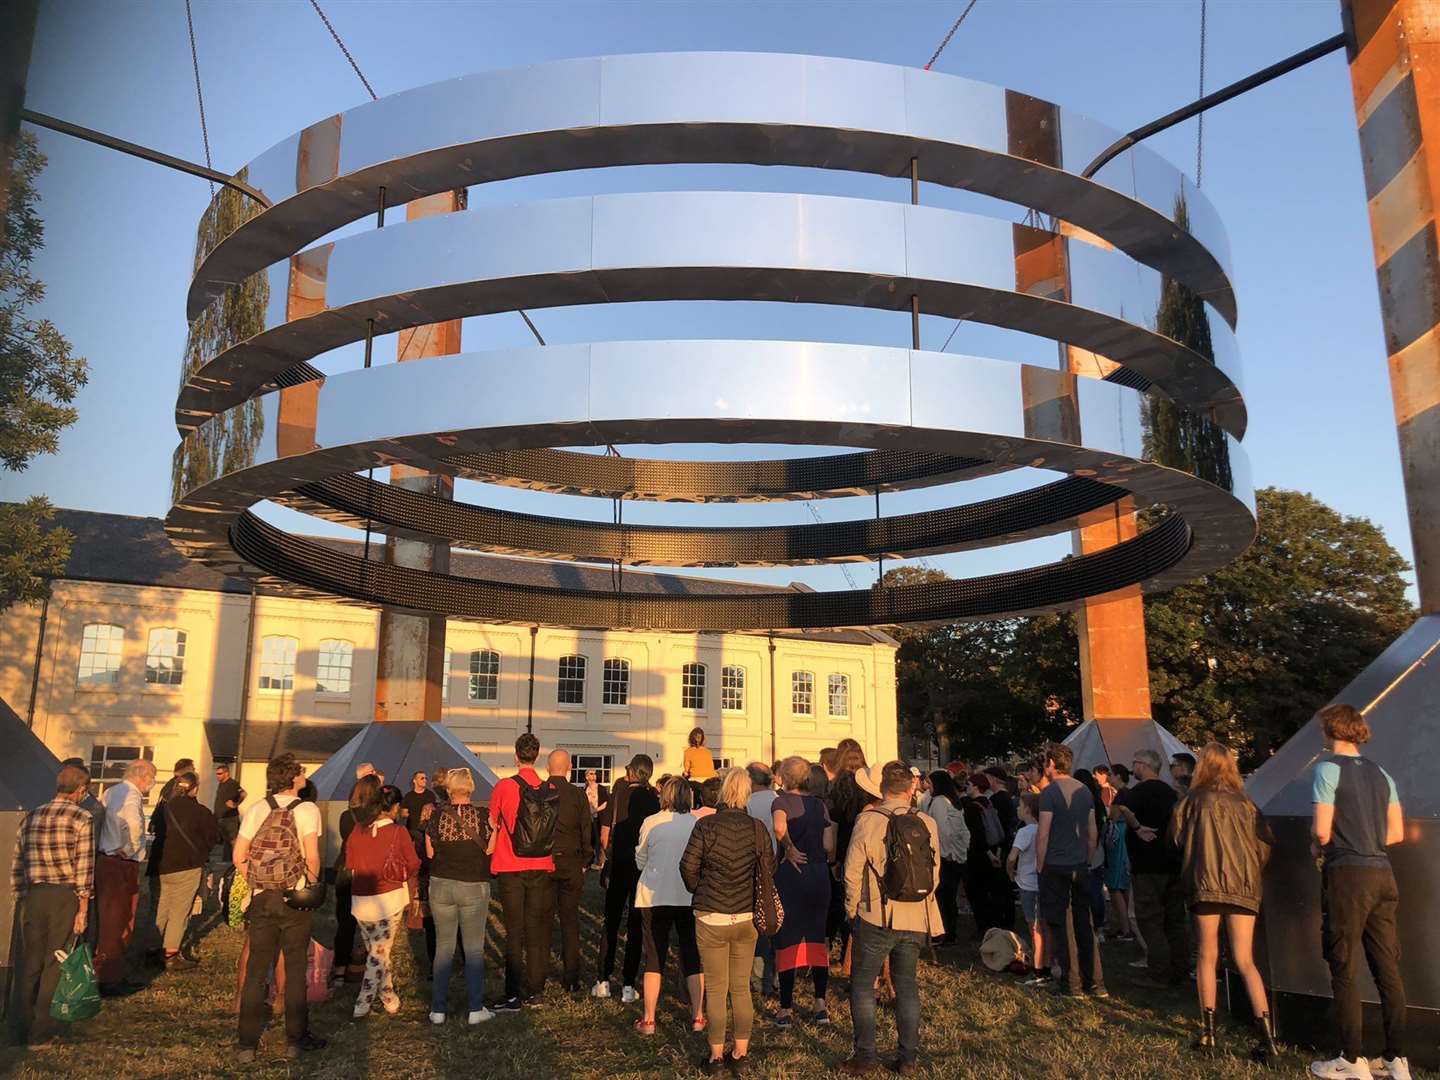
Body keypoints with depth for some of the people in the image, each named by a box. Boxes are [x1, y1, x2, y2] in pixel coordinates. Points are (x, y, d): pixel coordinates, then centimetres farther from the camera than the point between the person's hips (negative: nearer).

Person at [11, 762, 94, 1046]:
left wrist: (21, 901, 19)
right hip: (66, 896, -5)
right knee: (55, 964, 5)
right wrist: (83, 910, -6)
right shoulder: (82, 820, -8)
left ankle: (26, 1027, 23)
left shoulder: (31, 817, 9)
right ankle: (41, 1032, 10)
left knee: (31, 962, 14)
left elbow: (16, 866, 11)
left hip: (33, 895, 5)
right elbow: (83, 869, -10)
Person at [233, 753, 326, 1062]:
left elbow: (239, 857, 0)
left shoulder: (256, 810, 1)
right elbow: (312, 857, -16)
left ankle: (247, 1045, 13)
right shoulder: (307, 810, -9)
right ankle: (296, 1040, 17)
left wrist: (257, 884, 12)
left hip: (261, 898, 3)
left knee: (256, 970, 9)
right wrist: (313, 885, 2)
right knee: (295, 970, 8)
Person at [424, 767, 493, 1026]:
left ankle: (438, 1009, 15)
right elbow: (490, 850, -3)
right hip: (474, 887, -1)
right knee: (474, 949, 7)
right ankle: (475, 1009, 10)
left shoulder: (437, 816, -5)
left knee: (444, 947, 12)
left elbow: (429, 853, 0)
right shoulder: (481, 816, -9)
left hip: (441, 886, 1)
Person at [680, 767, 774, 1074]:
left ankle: (716, 1054, 15)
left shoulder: (705, 826, -12)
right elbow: (768, 870, 2)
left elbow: (688, 866, -10)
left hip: (711, 918, -3)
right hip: (747, 917, 3)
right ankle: (741, 1049, 24)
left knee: (716, 989, 7)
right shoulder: (757, 828, -5)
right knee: (742, 987, 15)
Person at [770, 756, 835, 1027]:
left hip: (791, 873, -4)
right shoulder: (820, 804, 6)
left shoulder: (782, 801, -8)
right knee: (816, 937, 15)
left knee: (787, 939, 4)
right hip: (819, 874, 4)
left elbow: (779, 827, -30)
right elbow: (829, 846, 1)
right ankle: (820, 1004, 16)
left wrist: (789, 849, -15)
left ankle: (785, 1009, 10)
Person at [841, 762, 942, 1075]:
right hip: (916, 920, 4)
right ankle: (908, 1057, 18)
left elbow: (853, 872, -7)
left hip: (877, 917, -4)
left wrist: (852, 908, 7)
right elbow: (935, 873, 6)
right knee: (907, 985, 15)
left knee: (862, 984, 8)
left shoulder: (868, 821, -11)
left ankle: (866, 1055, 9)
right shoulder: (927, 823, -2)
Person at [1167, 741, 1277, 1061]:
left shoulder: (1193, 801, 2)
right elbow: (1265, 844, 7)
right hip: (1244, 886, 3)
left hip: (1206, 883, -2)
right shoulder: (1245, 804, 9)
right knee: (1245, 961, 5)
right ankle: (1267, 1036, -6)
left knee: (1207, 956, 9)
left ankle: (1209, 1032, 9)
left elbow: (1175, 839, 9)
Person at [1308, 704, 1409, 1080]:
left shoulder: (1328, 769, -8)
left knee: (1345, 969, 0)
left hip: (1347, 875, -7)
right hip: (1382, 874, 7)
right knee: (1388, 968, 10)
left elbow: (1322, 831, -13)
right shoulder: (1380, 774, 12)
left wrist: (1316, 846, 7)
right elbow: (1396, 833, 14)